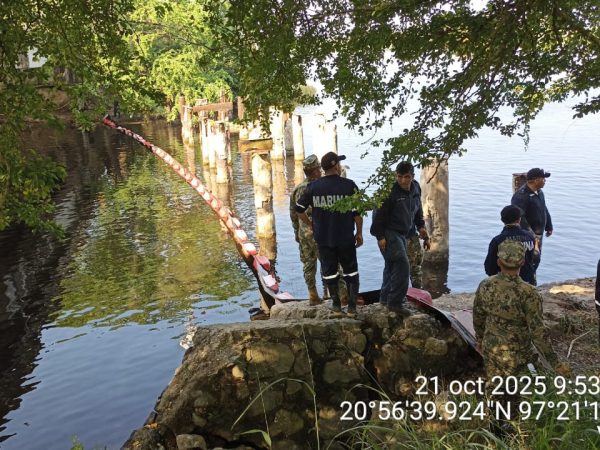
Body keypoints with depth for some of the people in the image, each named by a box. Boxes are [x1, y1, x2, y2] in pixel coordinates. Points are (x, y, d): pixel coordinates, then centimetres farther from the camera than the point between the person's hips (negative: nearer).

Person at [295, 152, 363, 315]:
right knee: (350, 271, 12)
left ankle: (336, 305, 20)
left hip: (323, 238, 2)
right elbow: (357, 211, -9)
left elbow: (299, 209, 0)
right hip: (346, 237, -1)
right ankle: (352, 306, 12)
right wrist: (359, 233, 3)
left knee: (329, 271, 14)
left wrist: (311, 225, 13)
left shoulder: (313, 186, -2)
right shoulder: (349, 185, -9)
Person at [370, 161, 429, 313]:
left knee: (392, 265, 18)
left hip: (402, 234, 9)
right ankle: (395, 302, -9)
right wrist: (380, 236, -19)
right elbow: (380, 214, -18)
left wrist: (421, 226, 8)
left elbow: (417, 210, 19)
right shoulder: (390, 191, -21)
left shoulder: (416, 188, 4)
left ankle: (386, 298, 32)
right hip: (388, 233, -8)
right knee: (402, 264, -17)